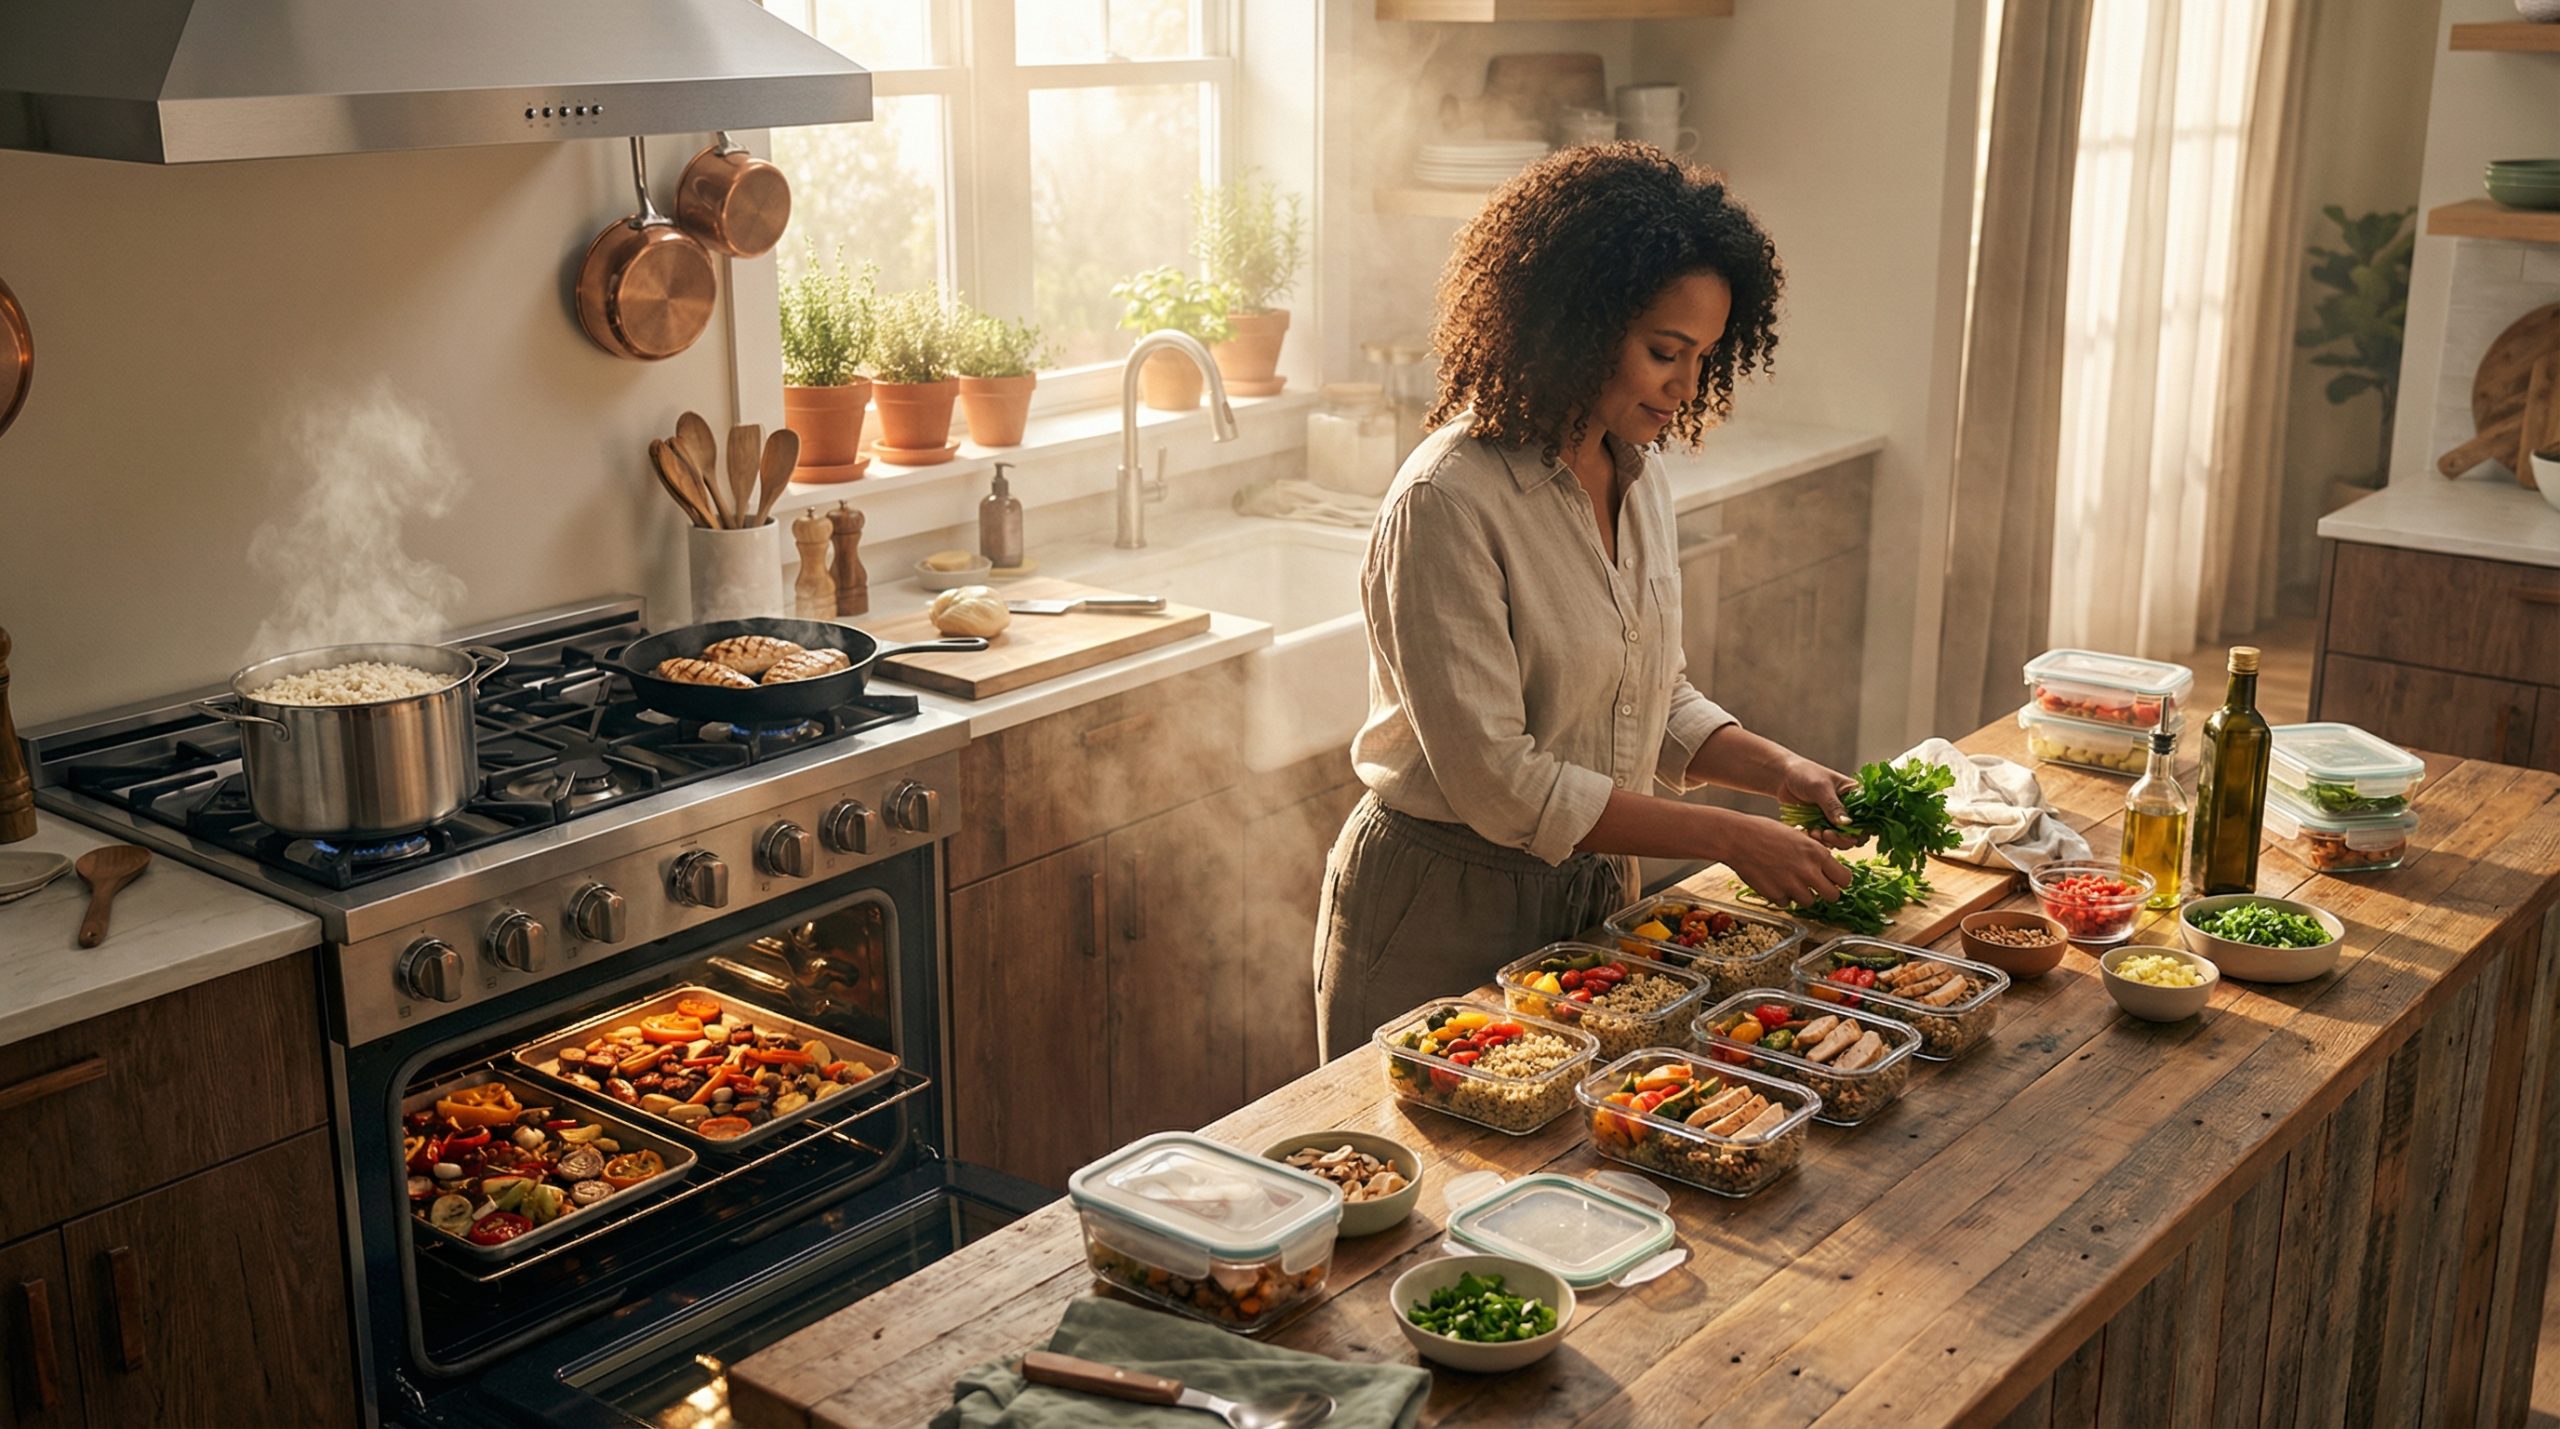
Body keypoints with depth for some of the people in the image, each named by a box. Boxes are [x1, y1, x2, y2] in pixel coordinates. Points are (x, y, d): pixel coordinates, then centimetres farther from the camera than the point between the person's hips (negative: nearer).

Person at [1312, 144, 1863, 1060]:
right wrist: (1728, 837, -22)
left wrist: (1779, 770, -5)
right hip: (1447, 908, -7)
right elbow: (1497, 782, -25)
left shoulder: (1639, 478, 2)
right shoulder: (1447, 503, -23)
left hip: (1592, 884, 7)